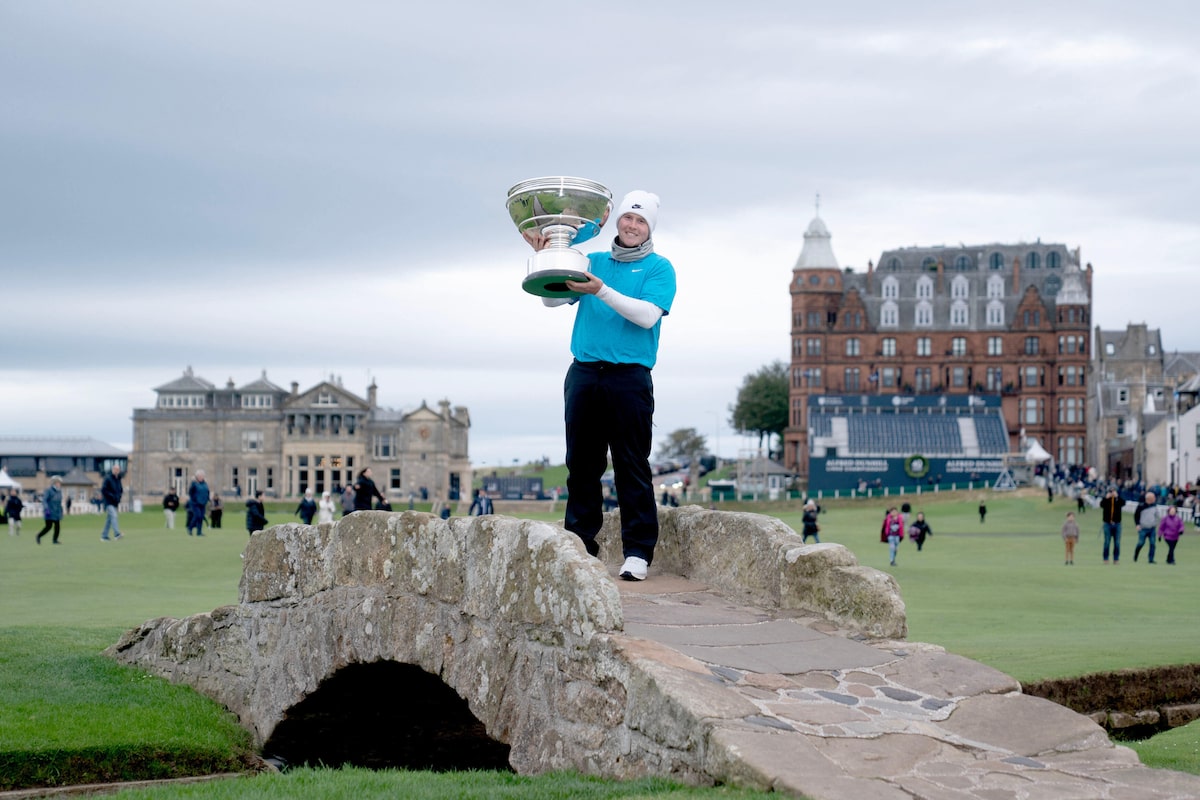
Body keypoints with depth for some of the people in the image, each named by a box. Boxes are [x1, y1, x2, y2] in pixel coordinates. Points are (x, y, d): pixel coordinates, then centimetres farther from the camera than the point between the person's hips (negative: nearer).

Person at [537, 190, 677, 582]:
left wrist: (601, 291, -19)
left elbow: (648, 315, -12)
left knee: (632, 467, -5)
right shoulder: (592, 261, 18)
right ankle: (579, 545, 11)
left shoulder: (659, 269, 4)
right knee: (581, 463, 5)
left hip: (630, 376, -4)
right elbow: (551, 299, 12)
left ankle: (637, 552, -4)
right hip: (583, 373, 4)